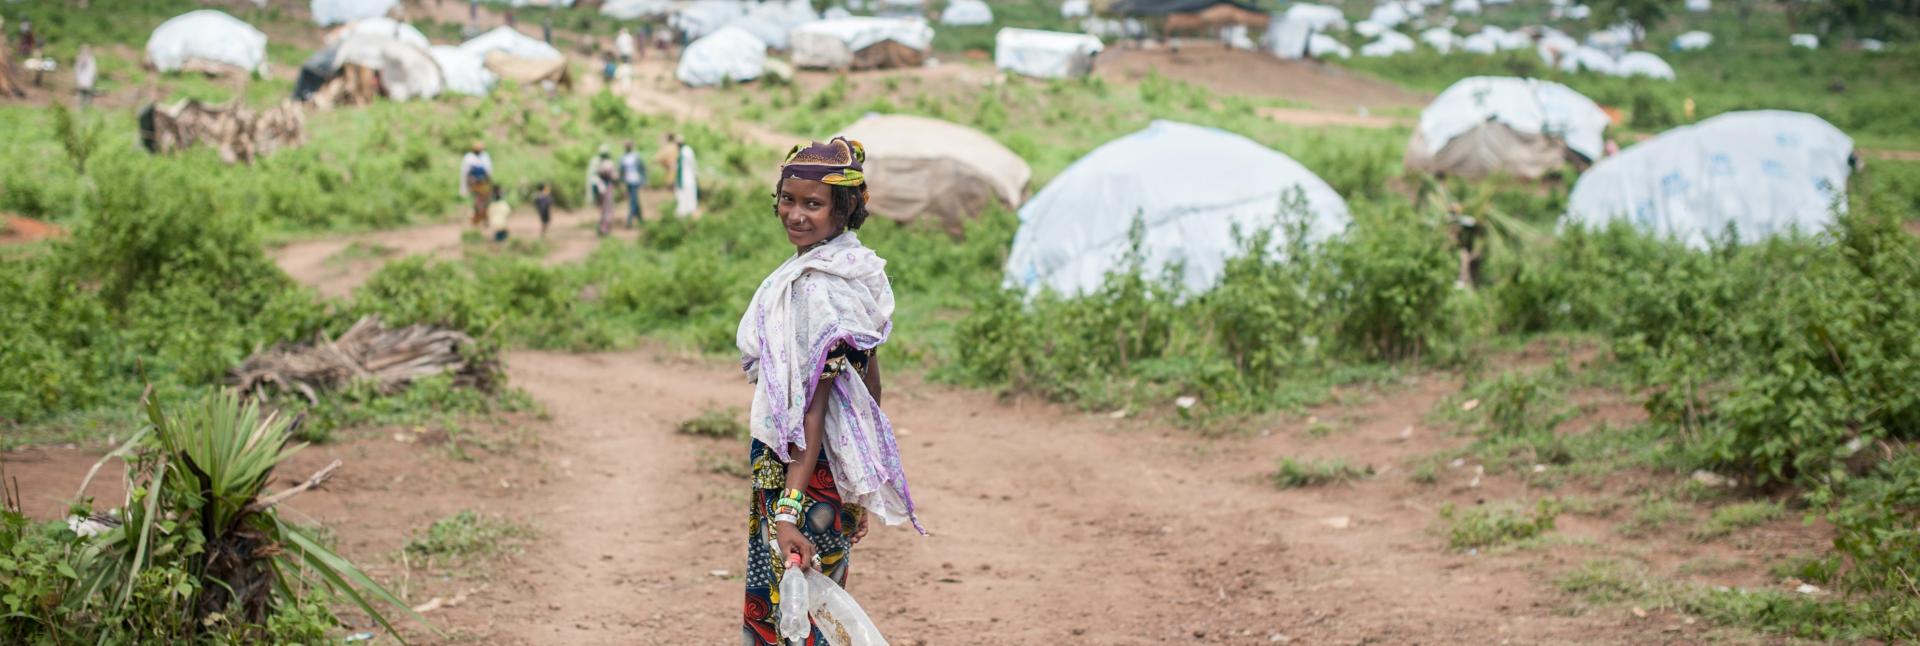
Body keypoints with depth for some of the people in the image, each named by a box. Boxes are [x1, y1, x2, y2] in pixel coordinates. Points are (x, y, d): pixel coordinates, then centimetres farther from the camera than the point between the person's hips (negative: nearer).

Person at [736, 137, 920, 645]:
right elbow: (870, 377, 14)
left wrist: (787, 510, -31)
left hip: (800, 467, -10)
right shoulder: (857, 268, 8)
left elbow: (812, 406, -26)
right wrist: (861, 492, 21)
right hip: (840, 468, 10)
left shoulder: (816, 287, -21)